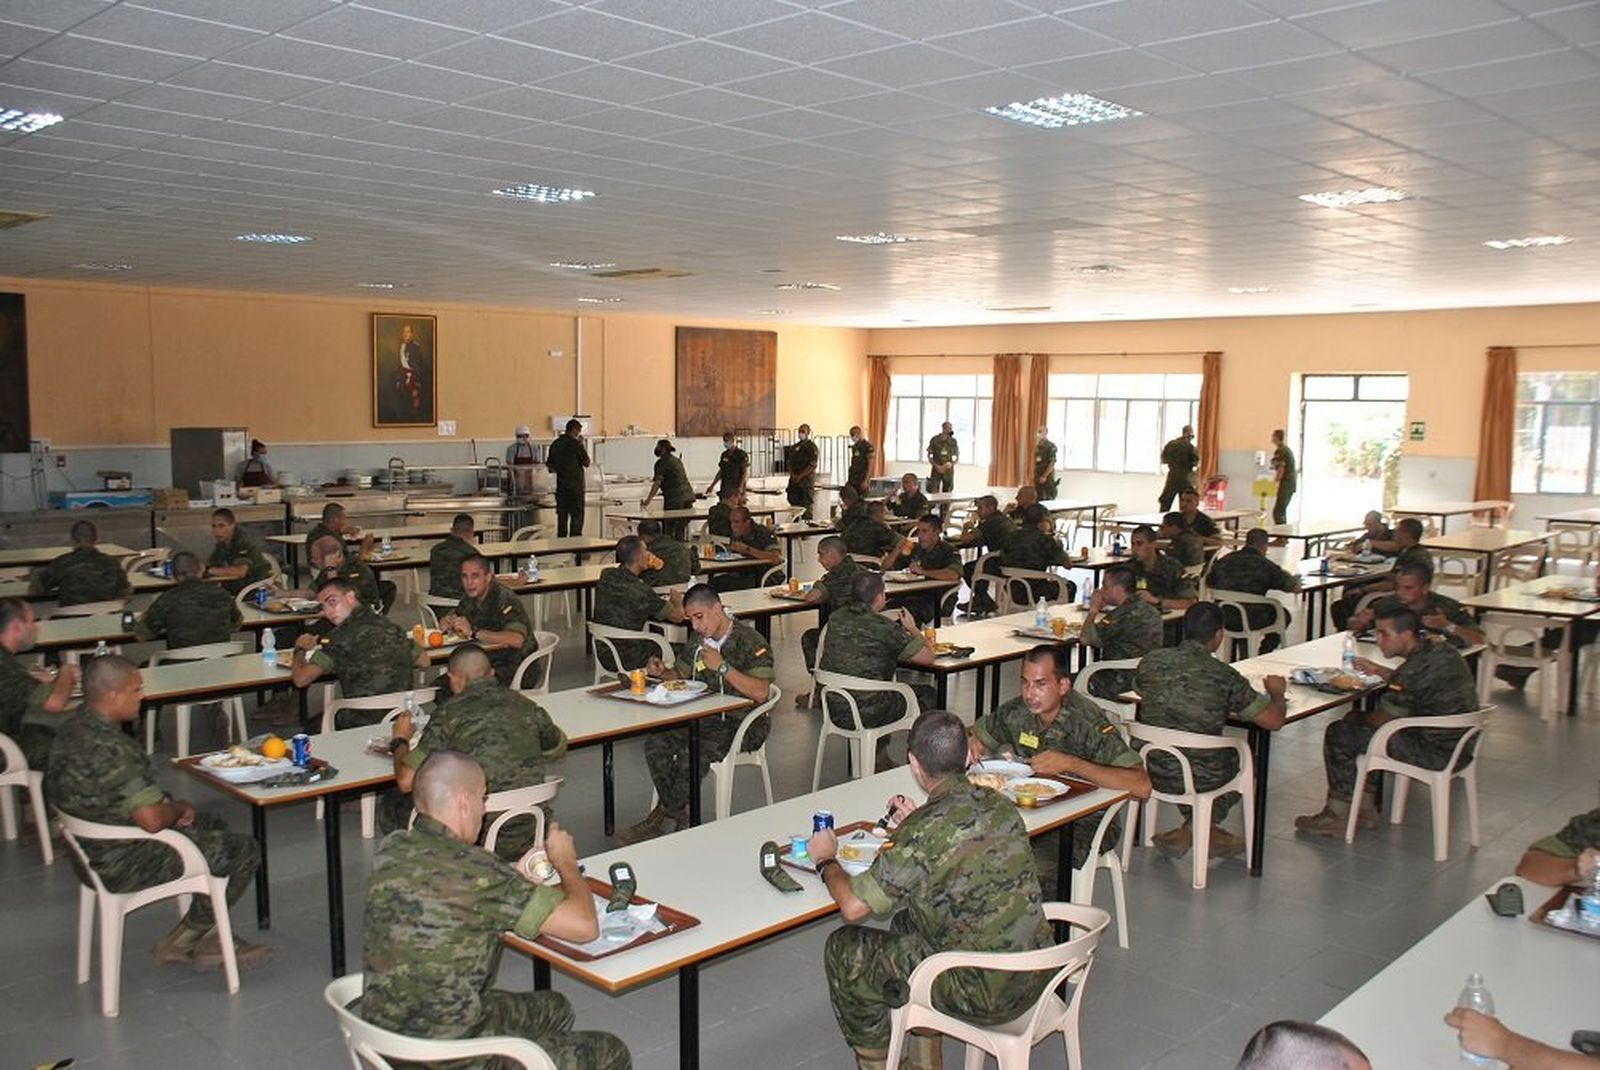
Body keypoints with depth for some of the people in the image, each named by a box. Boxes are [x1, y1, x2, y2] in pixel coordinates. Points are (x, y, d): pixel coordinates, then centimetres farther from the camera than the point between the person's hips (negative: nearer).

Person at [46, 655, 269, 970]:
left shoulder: (74, 726, 1)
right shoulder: (103, 748, -32)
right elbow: (151, 819, -34)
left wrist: (170, 807, 2)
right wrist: (178, 808, -12)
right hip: (124, 864, -10)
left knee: (212, 826, 24)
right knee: (242, 851, -1)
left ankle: (204, 938, 22)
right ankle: (182, 940, 15)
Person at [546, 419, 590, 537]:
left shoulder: (555, 444, 7)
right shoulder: (575, 444, -11)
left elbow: (549, 464, 10)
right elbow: (586, 462, -5)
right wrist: (582, 446, 4)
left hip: (561, 486, 6)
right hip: (575, 486, -6)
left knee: (562, 515, 10)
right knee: (577, 515, -1)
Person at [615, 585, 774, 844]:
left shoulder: (750, 642, -13)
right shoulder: (697, 640, 10)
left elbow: (761, 693, -23)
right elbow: (680, 674, 24)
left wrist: (722, 667, -25)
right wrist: (663, 672, 1)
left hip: (742, 723, -7)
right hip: (704, 716, 7)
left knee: (693, 752, -30)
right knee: (656, 740, -17)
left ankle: (664, 814, -6)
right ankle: (680, 816, -9)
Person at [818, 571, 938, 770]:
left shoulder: (835, 618, 0)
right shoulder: (884, 628, -18)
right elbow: (928, 658, -9)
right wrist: (912, 629, 8)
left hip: (834, 712, 7)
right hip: (867, 715, -7)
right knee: (926, 694, 17)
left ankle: (880, 759, 37)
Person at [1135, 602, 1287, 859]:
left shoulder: (1151, 661, -6)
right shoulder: (1223, 676, -16)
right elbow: (1274, 721, -11)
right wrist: (1277, 693, 14)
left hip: (1153, 772, 3)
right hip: (1201, 779, -3)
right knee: (1241, 758, 29)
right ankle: (1190, 832, 31)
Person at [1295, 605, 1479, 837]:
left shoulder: (1418, 666, -25)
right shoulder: (1440, 650, 4)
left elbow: (1385, 720, -17)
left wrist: (1358, 717, 2)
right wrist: (1378, 671, 16)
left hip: (1435, 752, -10)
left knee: (1339, 735, -4)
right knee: (1358, 724, 22)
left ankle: (1337, 817, 8)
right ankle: (1366, 808, 24)